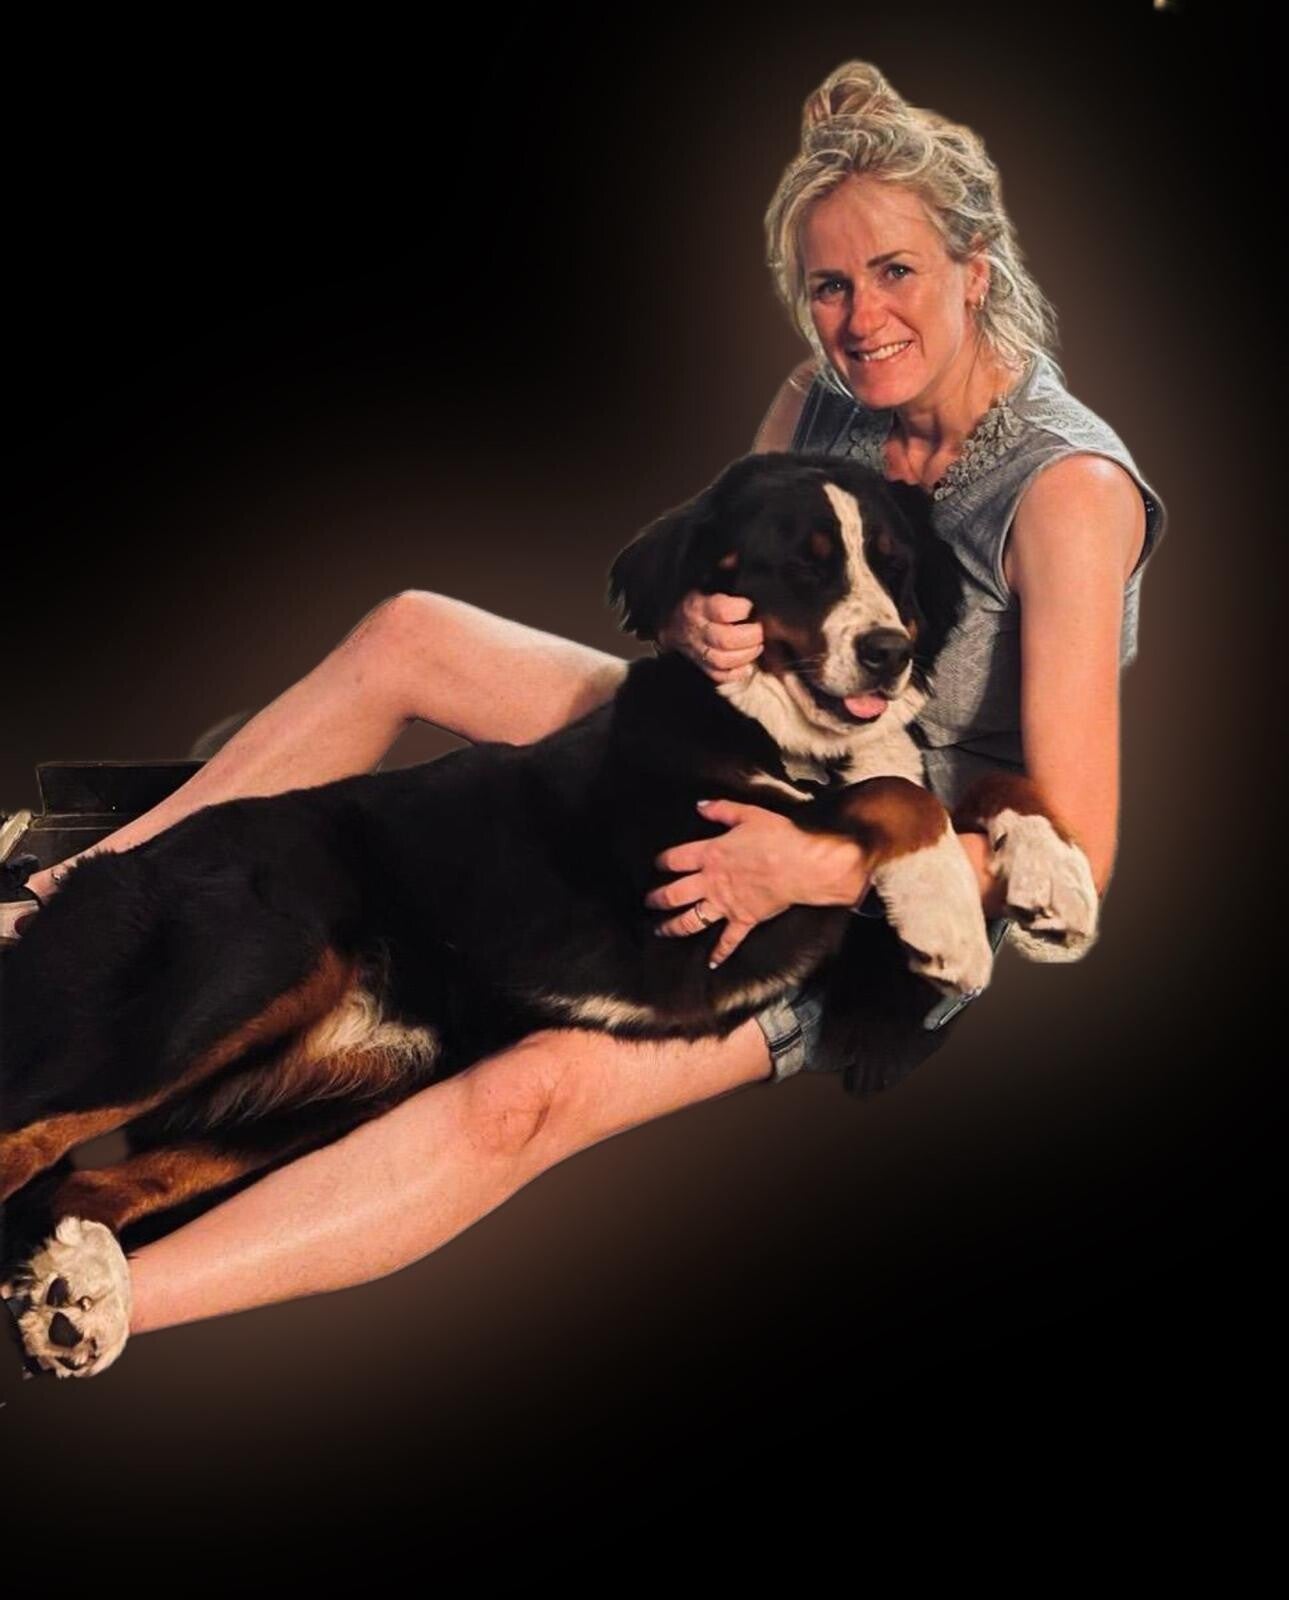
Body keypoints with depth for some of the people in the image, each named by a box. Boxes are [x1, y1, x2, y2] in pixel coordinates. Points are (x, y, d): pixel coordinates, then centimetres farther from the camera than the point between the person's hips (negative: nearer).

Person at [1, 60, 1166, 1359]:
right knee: (408, 630, -1)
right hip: (742, 764, 8)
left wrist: (819, 869, -33)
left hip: (876, 905, -7)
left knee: (533, 1093, -32)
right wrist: (700, 622, -20)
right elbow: (692, 587, 5)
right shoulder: (821, 397, -2)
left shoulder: (1066, 489, -24)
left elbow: (1073, 854, -26)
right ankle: (108, 875, 9)